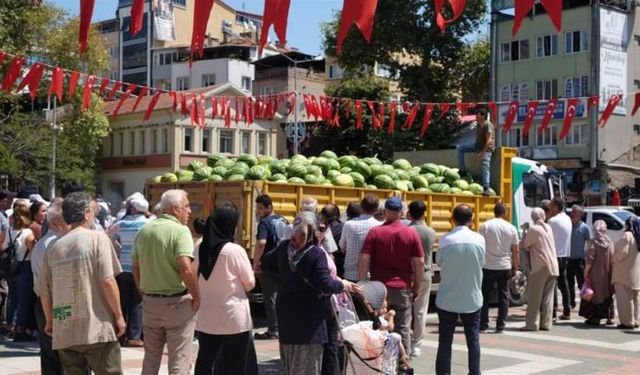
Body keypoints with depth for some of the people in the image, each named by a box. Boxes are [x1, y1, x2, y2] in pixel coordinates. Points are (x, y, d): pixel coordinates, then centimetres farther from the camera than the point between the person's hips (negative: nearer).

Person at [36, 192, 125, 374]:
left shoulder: (54, 247, 8)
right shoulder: (97, 238, -5)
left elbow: (44, 291, 12)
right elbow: (108, 281, -13)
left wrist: (50, 321, 28)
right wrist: (119, 316, -4)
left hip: (64, 331, 5)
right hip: (97, 328, -5)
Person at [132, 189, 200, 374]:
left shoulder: (144, 230, 7)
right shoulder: (180, 230, -15)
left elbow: (135, 267, 12)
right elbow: (186, 269, -25)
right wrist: (197, 297, -14)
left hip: (149, 302, 6)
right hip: (177, 302, -6)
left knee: (151, 358, 18)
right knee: (179, 360, 3)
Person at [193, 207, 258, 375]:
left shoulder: (199, 250, 0)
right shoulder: (235, 251, -15)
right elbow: (250, 283, -6)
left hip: (206, 317, 5)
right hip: (233, 318, -5)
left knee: (205, 361, 11)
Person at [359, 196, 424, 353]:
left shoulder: (375, 232, -4)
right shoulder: (411, 233, -1)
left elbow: (363, 260, -9)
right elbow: (419, 263, -2)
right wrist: (417, 287, 8)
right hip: (404, 289, 0)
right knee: (403, 328, 7)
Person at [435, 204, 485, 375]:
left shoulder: (445, 239, -10)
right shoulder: (479, 239, -7)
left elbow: (439, 262, 3)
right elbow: (482, 263, 4)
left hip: (447, 299, -1)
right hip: (472, 298, 1)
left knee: (445, 340, 5)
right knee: (473, 340, 11)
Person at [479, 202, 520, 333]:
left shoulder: (485, 226, -5)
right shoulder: (511, 228, -1)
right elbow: (516, 251, 1)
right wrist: (515, 267, 11)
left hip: (488, 267, -1)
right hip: (505, 267, 1)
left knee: (485, 295, 10)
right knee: (503, 296, 9)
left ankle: (483, 324, 9)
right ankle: (500, 326, 9)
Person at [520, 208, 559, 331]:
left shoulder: (533, 229, -10)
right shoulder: (548, 228, 11)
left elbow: (525, 245, -3)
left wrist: (525, 233, 10)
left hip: (540, 267, -6)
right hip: (553, 267, 6)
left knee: (534, 297, -2)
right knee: (547, 297, 8)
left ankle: (532, 324, -4)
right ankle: (546, 324, 9)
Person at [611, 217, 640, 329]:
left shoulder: (627, 235, -15)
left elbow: (622, 252, -20)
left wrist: (613, 259, -3)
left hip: (625, 272, -8)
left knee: (625, 297, -3)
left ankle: (627, 322, -3)